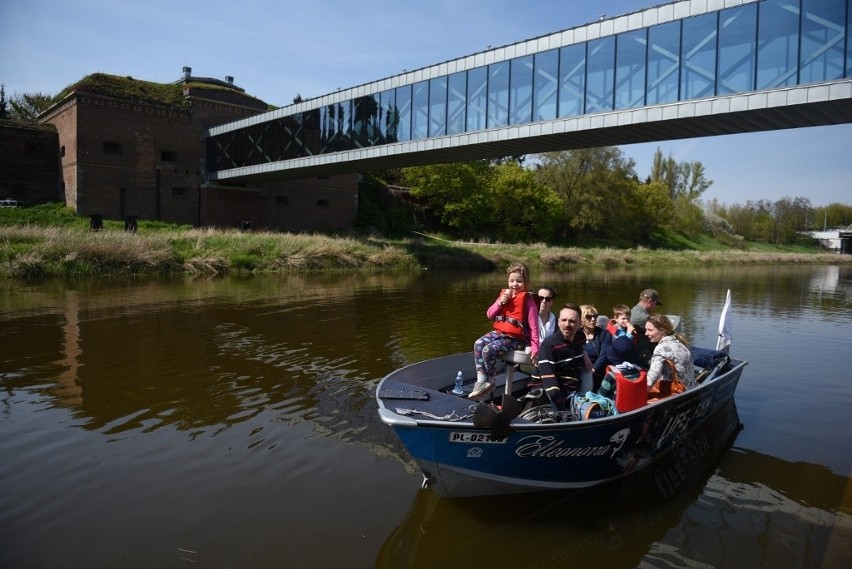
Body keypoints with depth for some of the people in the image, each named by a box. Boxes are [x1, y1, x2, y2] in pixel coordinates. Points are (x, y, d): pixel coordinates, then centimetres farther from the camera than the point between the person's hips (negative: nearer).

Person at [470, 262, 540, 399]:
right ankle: (481, 380, -10)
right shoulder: (504, 294, 10)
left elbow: (533, 325, -12)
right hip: (499, 332, 7)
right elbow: (489, 315, 12)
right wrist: (500, 302, -5)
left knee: (488, 350, -24)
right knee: (478, 344, -15)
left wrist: (534, 347, -19)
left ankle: (489, 382, -3)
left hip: (516, 339, -7)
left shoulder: (527, 300, -8)